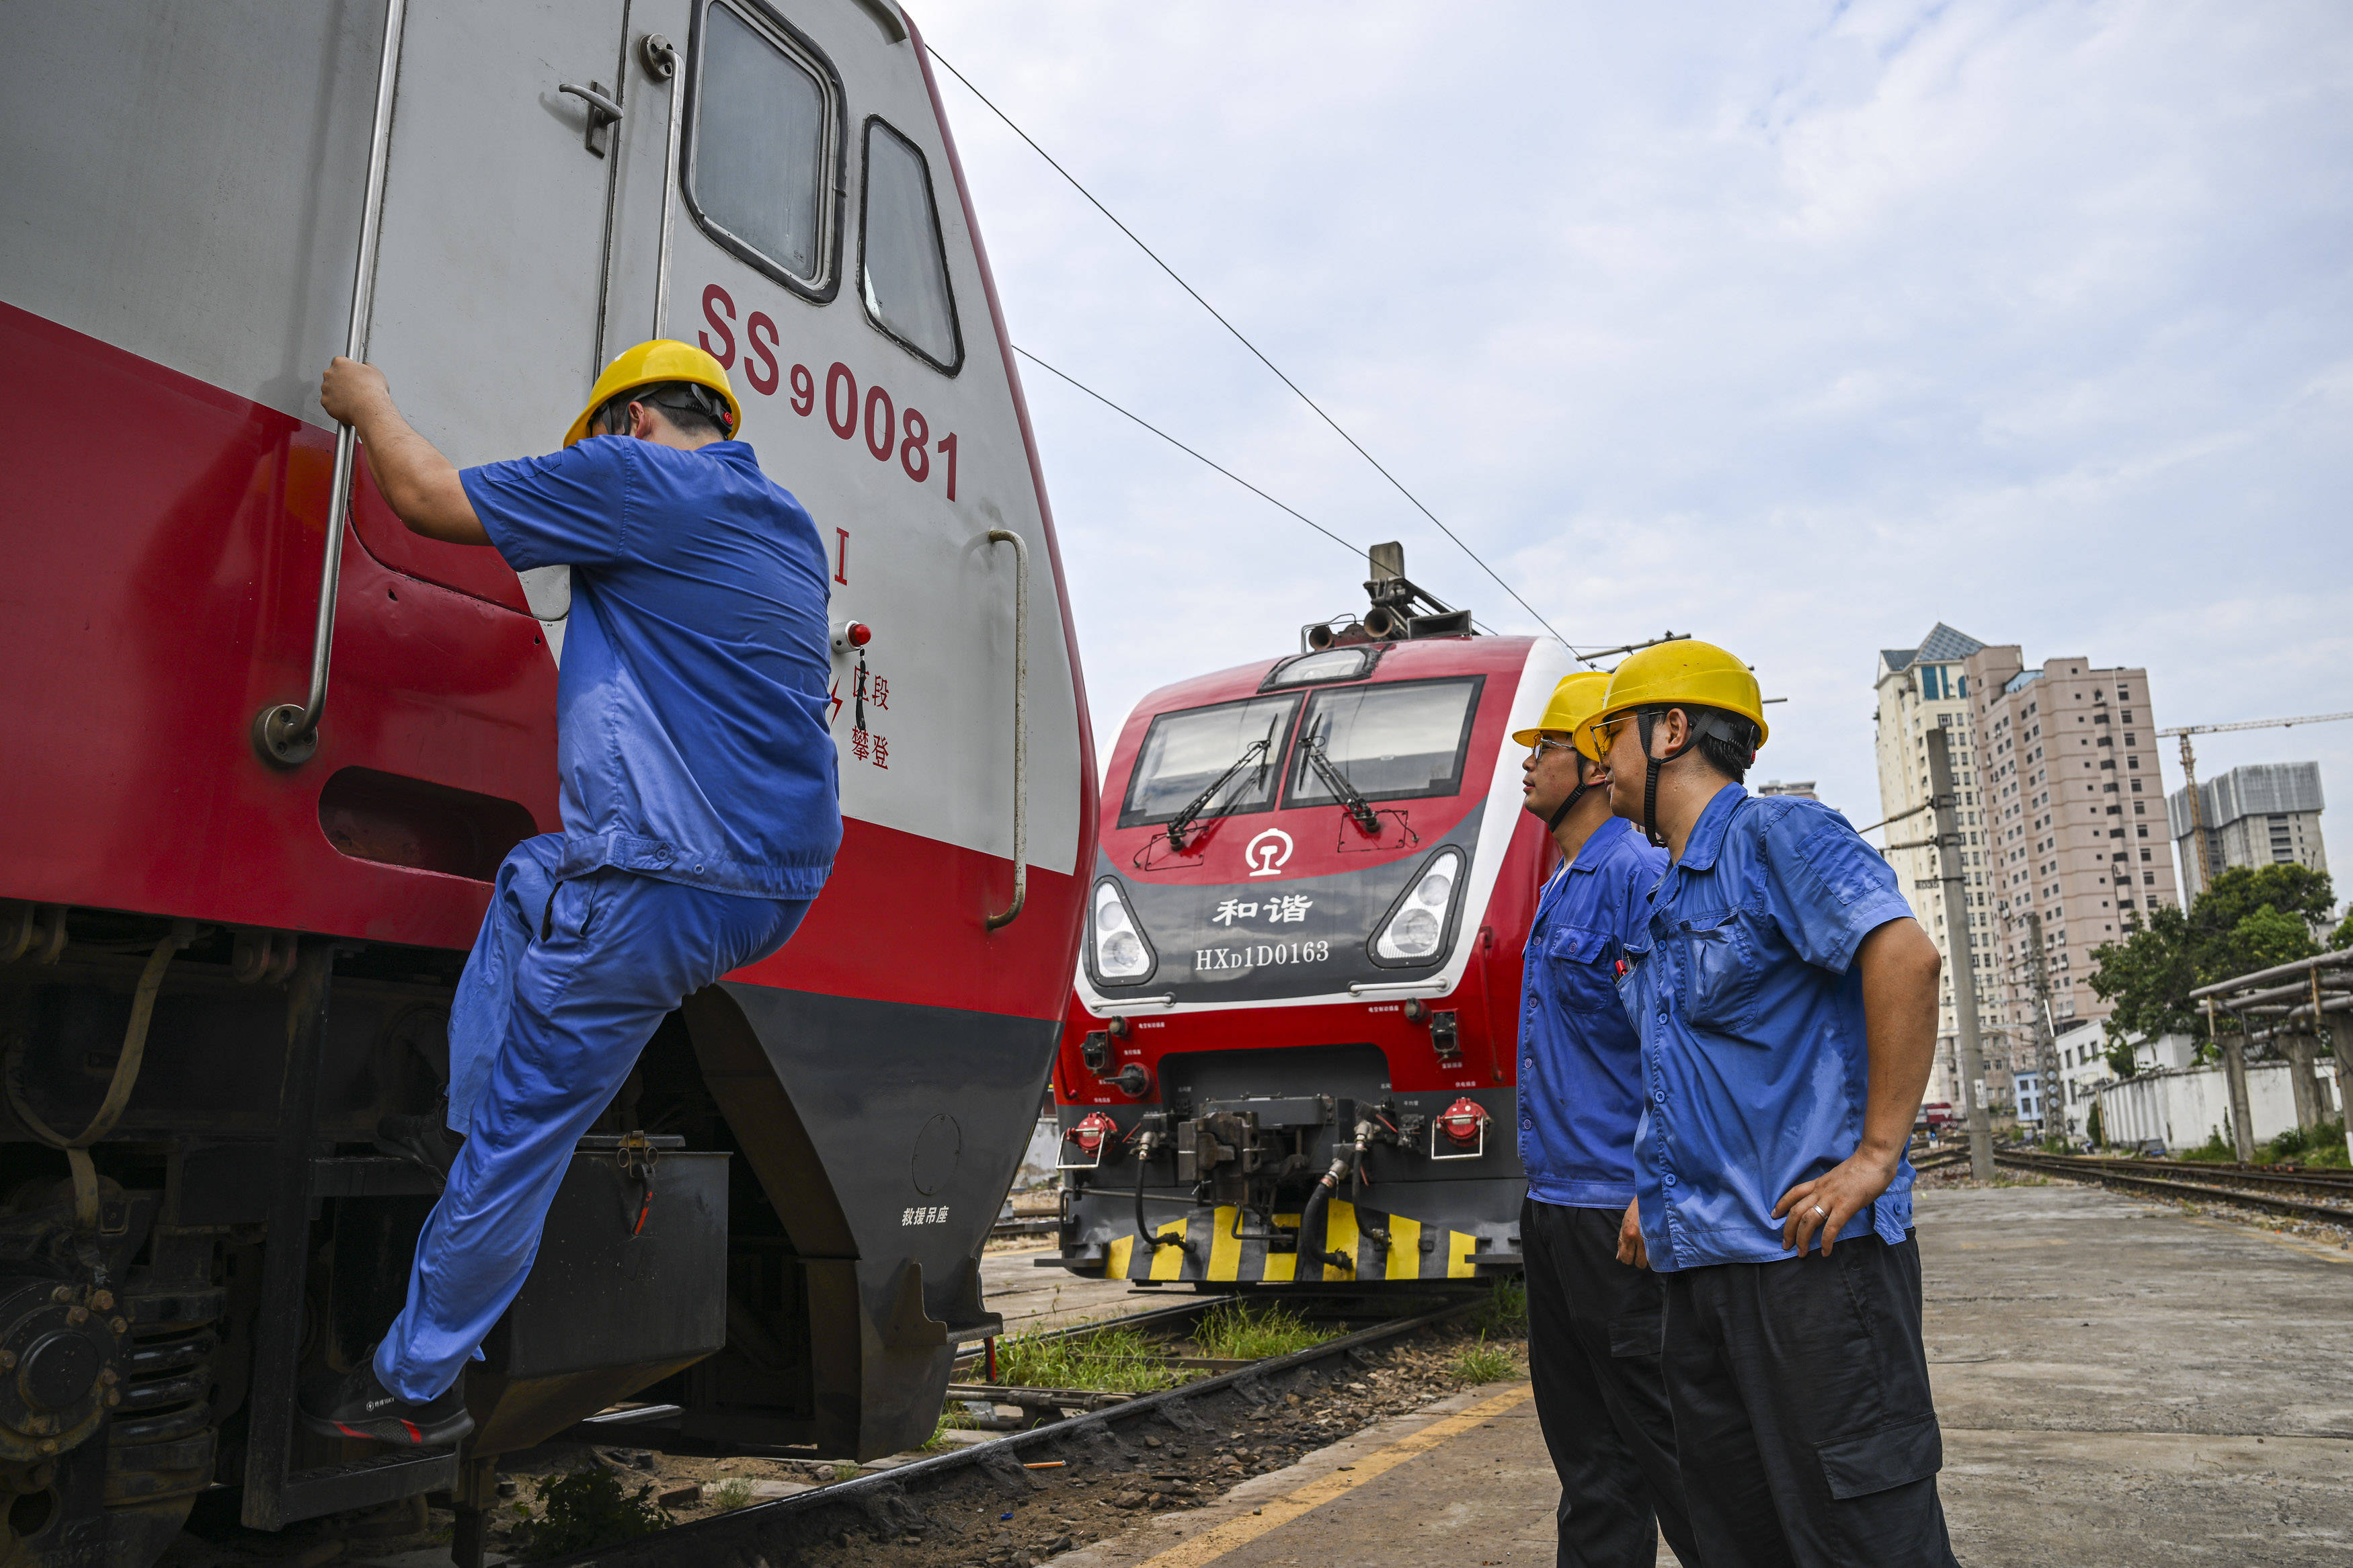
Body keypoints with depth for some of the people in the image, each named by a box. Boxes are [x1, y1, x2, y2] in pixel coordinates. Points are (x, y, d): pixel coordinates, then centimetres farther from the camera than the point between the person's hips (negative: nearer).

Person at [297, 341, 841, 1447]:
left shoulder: (637, 477, -7)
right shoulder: (789, 531, 17)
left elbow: (429, 498, 0)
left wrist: (367, 402, 18)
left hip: (661, 889, -9)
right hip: (783, 887, 9)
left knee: (519, 1140, 5)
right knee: (530, 878, 33)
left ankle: (414, 1388, 22)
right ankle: (471, 1125, 32)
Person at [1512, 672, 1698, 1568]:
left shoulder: (1637, 875, -14)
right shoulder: (1559, 892, 15)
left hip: (1613, 1208, -9)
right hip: (1553, 1201, 10)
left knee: (1659, 1435, 0)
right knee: (1583, 1440, 16)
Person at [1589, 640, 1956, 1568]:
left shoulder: (1776, 835, -7)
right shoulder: (1662, 906, 20)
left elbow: (1906, 958, -21)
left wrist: (1876, 1155, -23)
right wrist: (1658, 1185, 16)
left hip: (1806, 1251, -9)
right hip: (1700, 1263, 9)